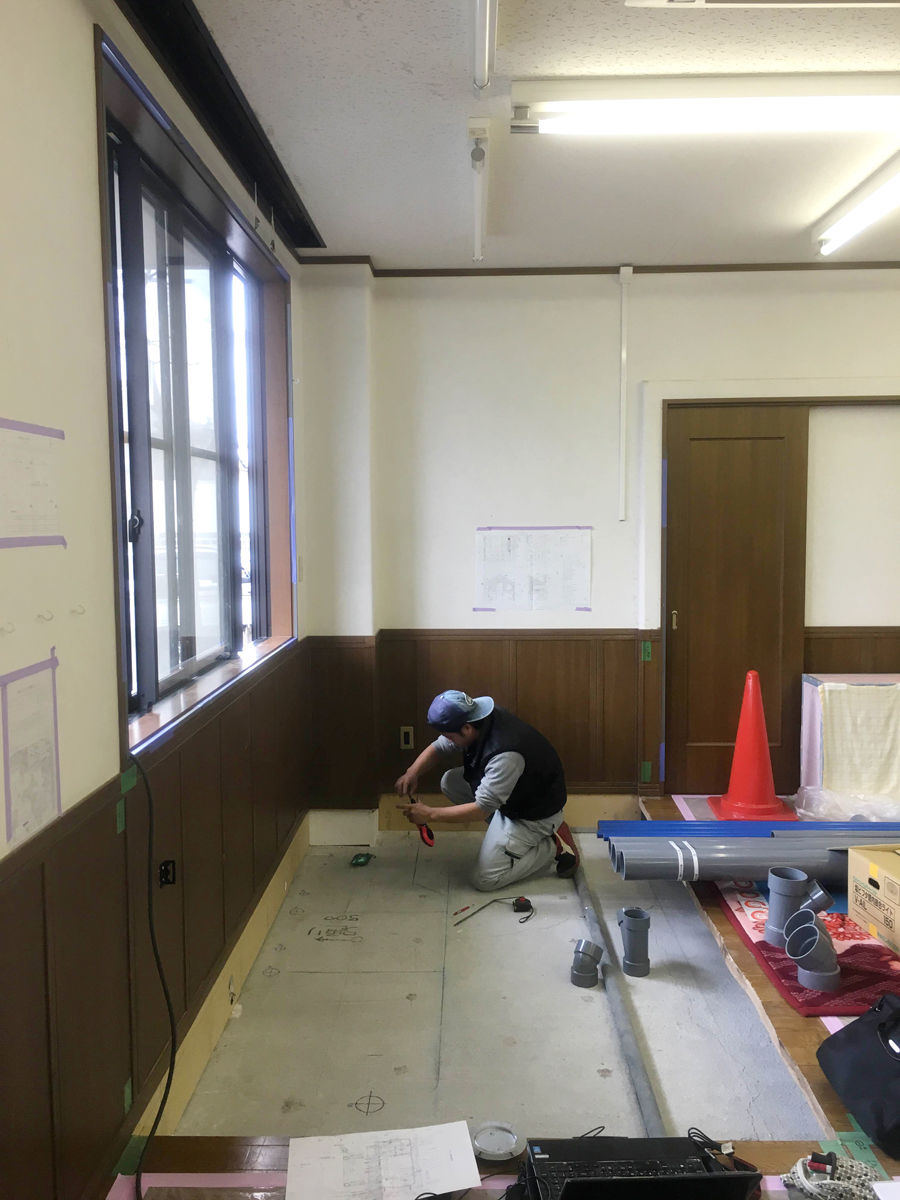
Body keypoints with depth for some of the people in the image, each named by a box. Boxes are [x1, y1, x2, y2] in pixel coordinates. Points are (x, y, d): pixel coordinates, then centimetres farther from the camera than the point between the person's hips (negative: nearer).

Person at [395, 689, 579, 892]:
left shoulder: (506, 753, -39)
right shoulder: (476, 720, -14)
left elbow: (482, 808, -34)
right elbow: (439, 748, 0)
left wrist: (431, 814, -29)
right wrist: (413, 773, -18)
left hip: (535, 813, -8)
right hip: (508, 796, 9)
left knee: (485, 880, -8)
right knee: (450, 782, -1)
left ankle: (554, 847, 1)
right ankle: (506, 831, 9)